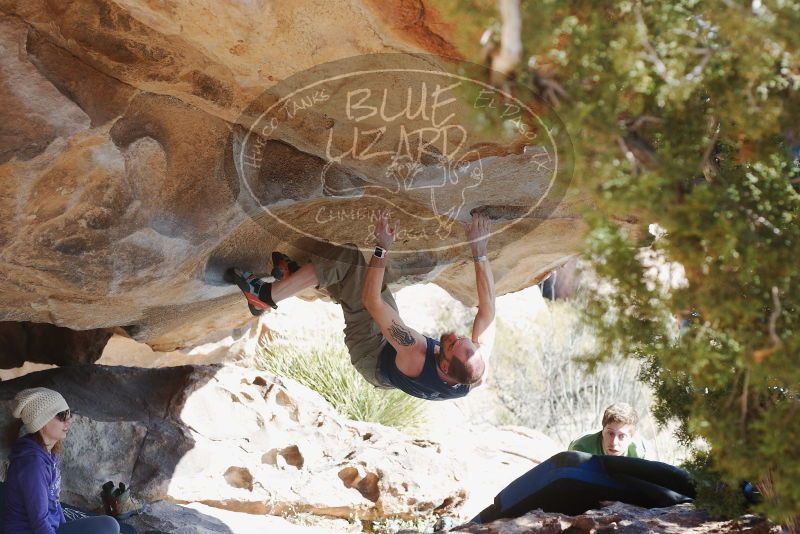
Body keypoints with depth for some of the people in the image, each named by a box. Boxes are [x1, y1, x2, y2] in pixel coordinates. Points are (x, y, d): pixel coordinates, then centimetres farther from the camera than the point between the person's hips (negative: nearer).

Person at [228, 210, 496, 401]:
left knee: (347, 257, -19)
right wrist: (480, 252, -25)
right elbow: (488, 310, -21)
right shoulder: (477, 375, -35)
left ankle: (268, 293, -2)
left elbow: (371, 301, -36)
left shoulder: (416, 356, -46)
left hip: (373, 357, -5)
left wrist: (382, 247, -30)